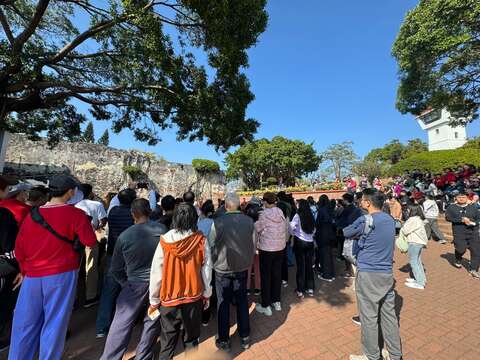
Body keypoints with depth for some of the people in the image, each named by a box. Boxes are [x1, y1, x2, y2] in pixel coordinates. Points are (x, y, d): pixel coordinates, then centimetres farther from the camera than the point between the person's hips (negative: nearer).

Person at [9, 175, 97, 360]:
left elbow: (19, 248, 8)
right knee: (54, 323, 10)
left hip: (32, 276, 5)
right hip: (62, 274, -4)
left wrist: (25, 271, 21)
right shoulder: (76, 214, -13)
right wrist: (83, 226, 6)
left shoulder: (32, 215, 2)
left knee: (25, 323, 18)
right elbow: (91, 242, -13)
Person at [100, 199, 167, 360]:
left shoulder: (124, 236, -12)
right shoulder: (162, 229, -14)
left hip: (135, 284, -2)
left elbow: (115, 269, 1)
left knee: (121, 323, 15)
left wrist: (125, 283, 17)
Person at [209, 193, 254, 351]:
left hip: (223, 269, -2)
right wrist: (248, 263, 13)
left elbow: (211, 246, -10)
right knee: (242, 301, 20)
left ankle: (224, 340, 33)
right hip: (242, 267, 3)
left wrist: (214, 263, 9)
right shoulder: (249, 221, -12)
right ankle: (245, 338, 36)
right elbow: (253, 245, -3)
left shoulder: (218, 222, -21)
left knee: (223, 303, 16)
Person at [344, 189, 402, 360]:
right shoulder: (390, 220, 6)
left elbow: (345, 233, -3)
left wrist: (358, 235, 14)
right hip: (387, 273, 7)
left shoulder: (365, 220, -17)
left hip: (368, 275, -7)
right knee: (389, 313, 18)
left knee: (369, 316, 8)